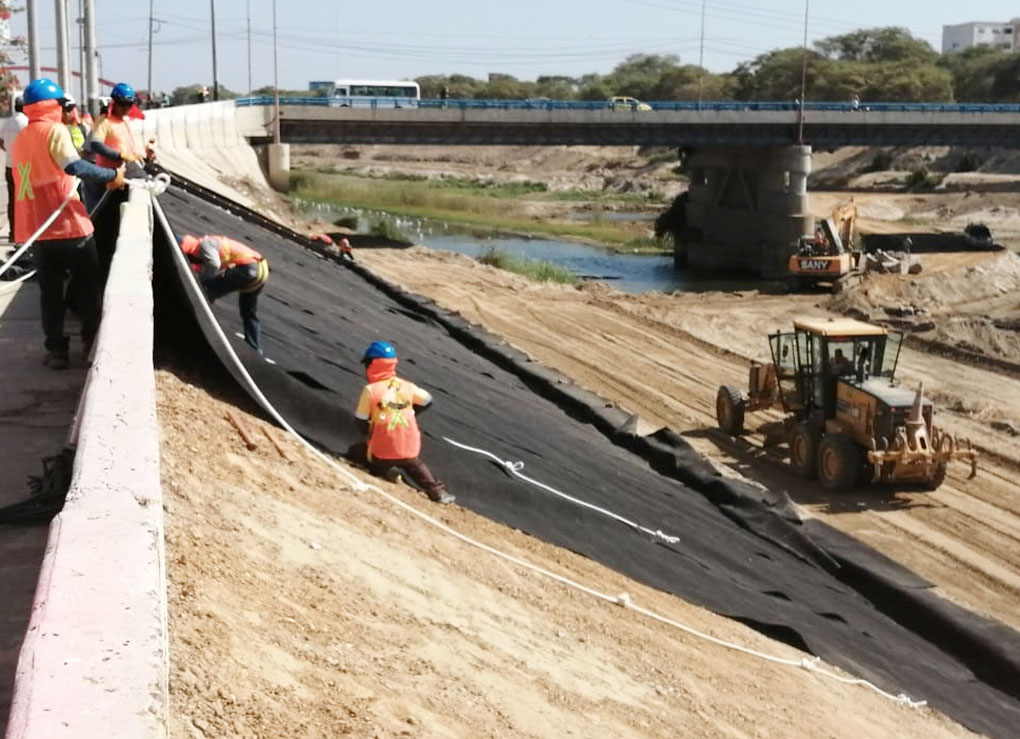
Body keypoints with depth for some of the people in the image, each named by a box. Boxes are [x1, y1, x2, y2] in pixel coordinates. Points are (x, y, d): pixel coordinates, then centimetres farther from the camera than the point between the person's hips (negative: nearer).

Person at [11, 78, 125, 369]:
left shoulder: (19, 140, 14)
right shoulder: (55, 130, -9)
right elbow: (73, 165, -24)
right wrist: (111, 175, -19)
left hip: (36, 229, 6)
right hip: (68, 225, -6)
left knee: (50, 291, 11)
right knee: (87, 287, 11)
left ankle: (56, 350, 10)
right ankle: (92, 342, 16)